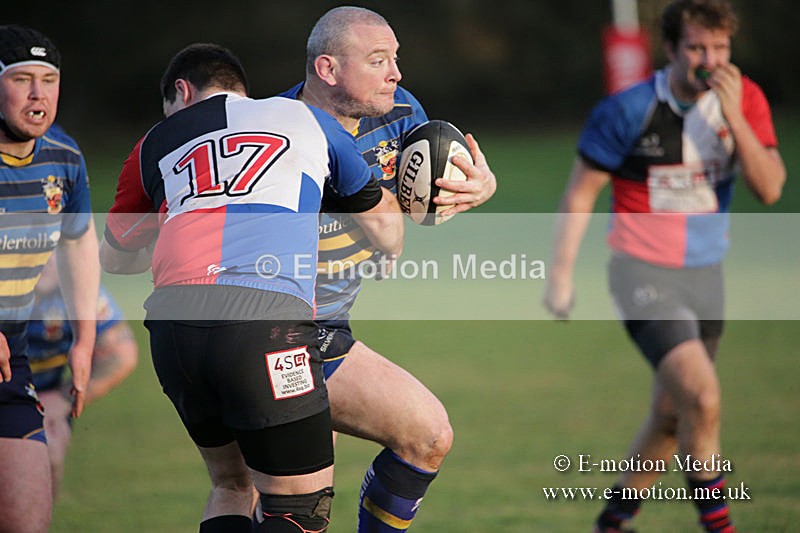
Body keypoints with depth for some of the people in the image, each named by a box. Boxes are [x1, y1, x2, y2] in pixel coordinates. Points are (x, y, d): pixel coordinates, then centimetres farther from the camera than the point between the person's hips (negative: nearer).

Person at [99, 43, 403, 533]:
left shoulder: (157, 142, 26)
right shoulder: (307, 119, 24)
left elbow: (114, 257, 41)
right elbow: (385, 226, 36)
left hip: (172, 322, 3)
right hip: (268, 316, -3)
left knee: (231, 487, 23)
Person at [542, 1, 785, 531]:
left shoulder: (745, 99, -4)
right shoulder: (628, 110, -14)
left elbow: (770, 188, -14)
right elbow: (581, 193, -5)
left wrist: (733, 116, -24)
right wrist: (562, 274, -8)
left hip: (706, 275, 5)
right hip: (644, 273, -5)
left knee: (673, 416, 16)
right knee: (703, 397, -22)